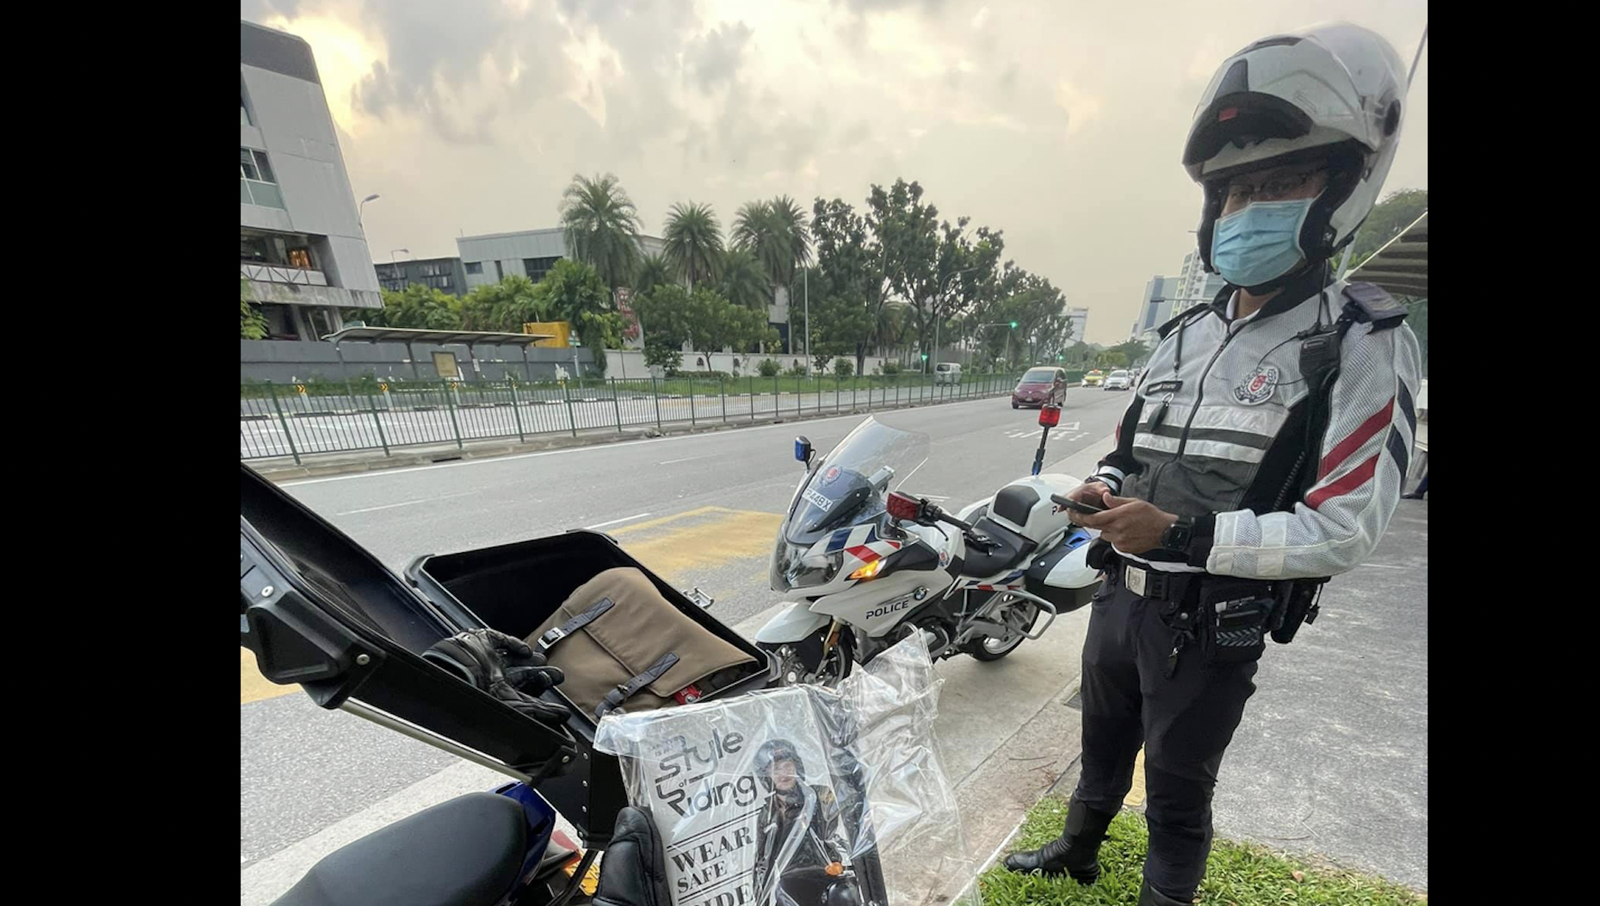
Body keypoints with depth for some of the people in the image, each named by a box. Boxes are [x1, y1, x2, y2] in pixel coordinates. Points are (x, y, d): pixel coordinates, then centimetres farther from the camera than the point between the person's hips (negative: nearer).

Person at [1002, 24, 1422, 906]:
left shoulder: (1362, 345, -13)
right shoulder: (1183, 334, 6)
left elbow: (1345, 531, -19)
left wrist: (1180, 534, -28)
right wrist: (1103, 485, -9)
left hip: (1212, 627, -6)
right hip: (1119, 593, 7)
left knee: (1176, 790, 16)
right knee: (1103, 745, 28)